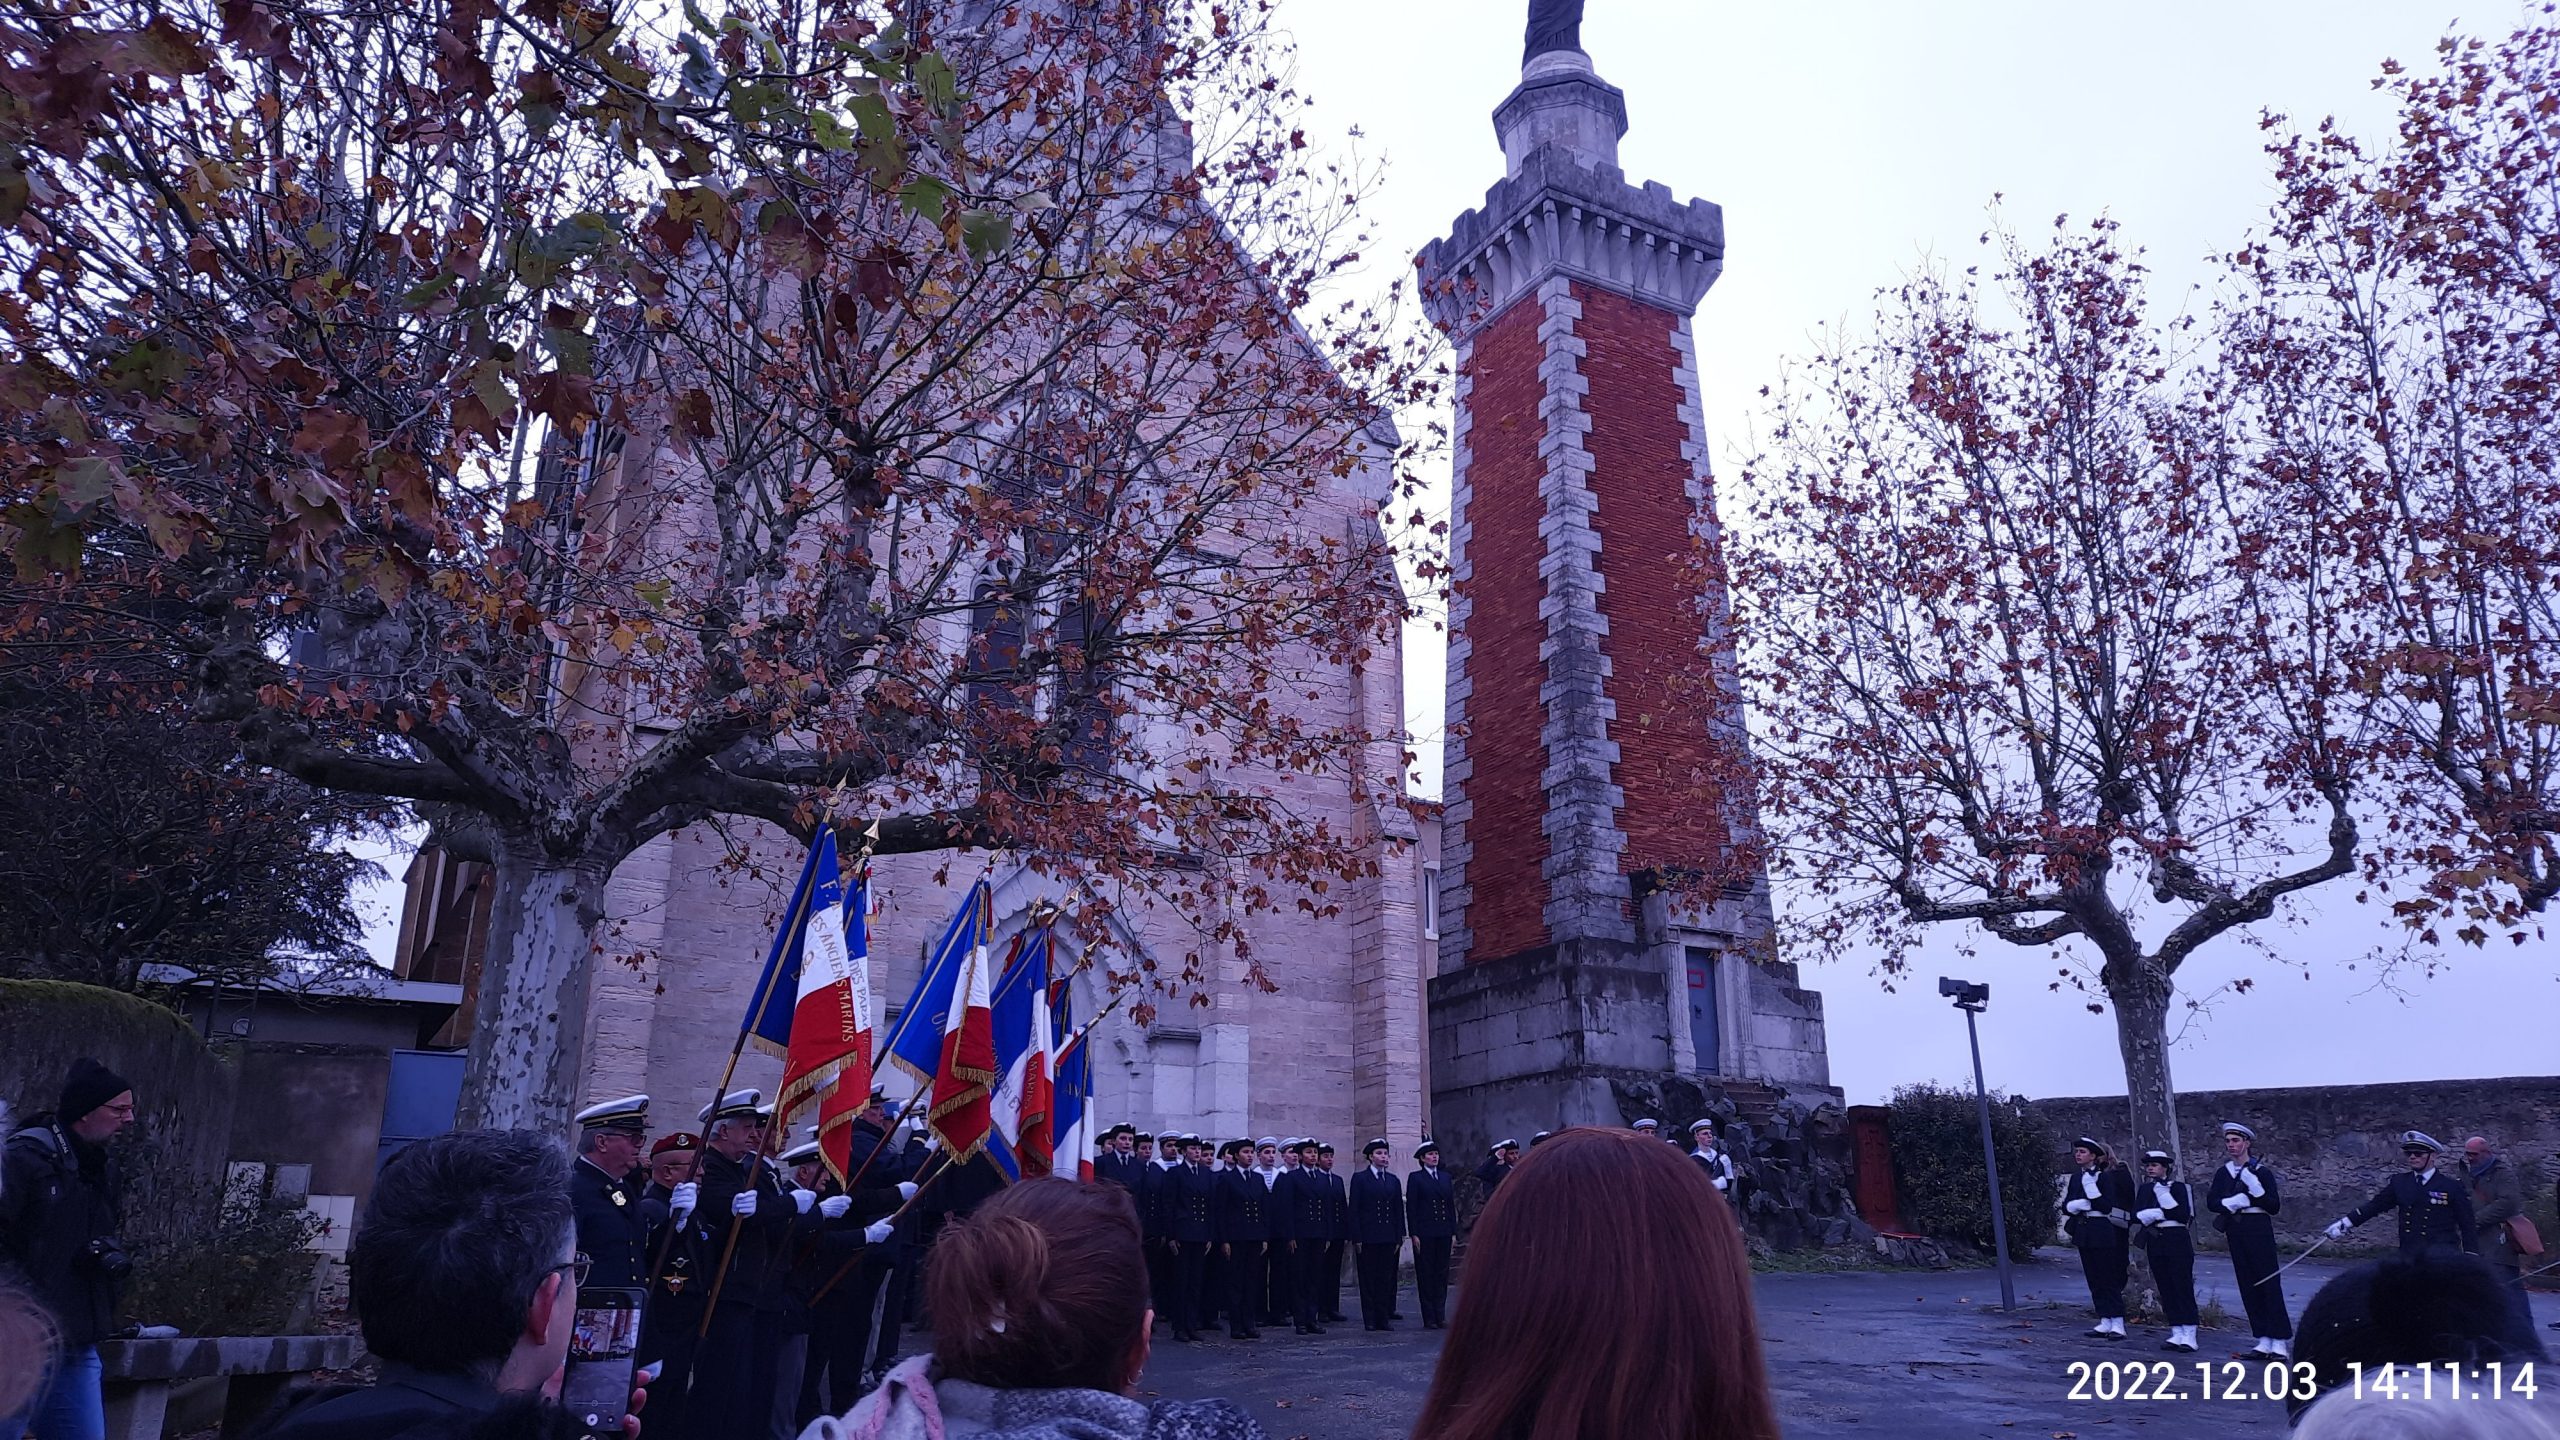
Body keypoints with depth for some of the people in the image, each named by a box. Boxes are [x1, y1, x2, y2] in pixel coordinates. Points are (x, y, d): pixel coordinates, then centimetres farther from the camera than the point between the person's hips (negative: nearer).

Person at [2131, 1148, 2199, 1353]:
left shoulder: (2178, 1187, -2)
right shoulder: (2144, 1189, 12)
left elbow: (2183, 1215, -12)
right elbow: (2136, 1215, 4)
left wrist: (2165, 1196, -15)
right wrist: (2159, 1213, -11)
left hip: (2177, 1240, -5)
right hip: (2155, 1242, 5)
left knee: (2183, 1287, -6)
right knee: (2165, 1289, 5)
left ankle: (2189, 1335, -5)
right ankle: (2176, 1333, 10)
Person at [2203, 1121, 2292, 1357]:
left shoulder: (2262, 1172, -3)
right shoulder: (2223, 1172, 9)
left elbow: (2275, 1207, -6)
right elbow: (2211, 1202, 4)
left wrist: (2256, 1189, -19)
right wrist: (2233, 1202, -12)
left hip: (2259, 1230, -4)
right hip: (2236, 1231, 4)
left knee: (2269, 1284, -5)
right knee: (2248, 1285, 5)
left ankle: (2280, 1341, -1)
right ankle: (2264, 1340, 12)